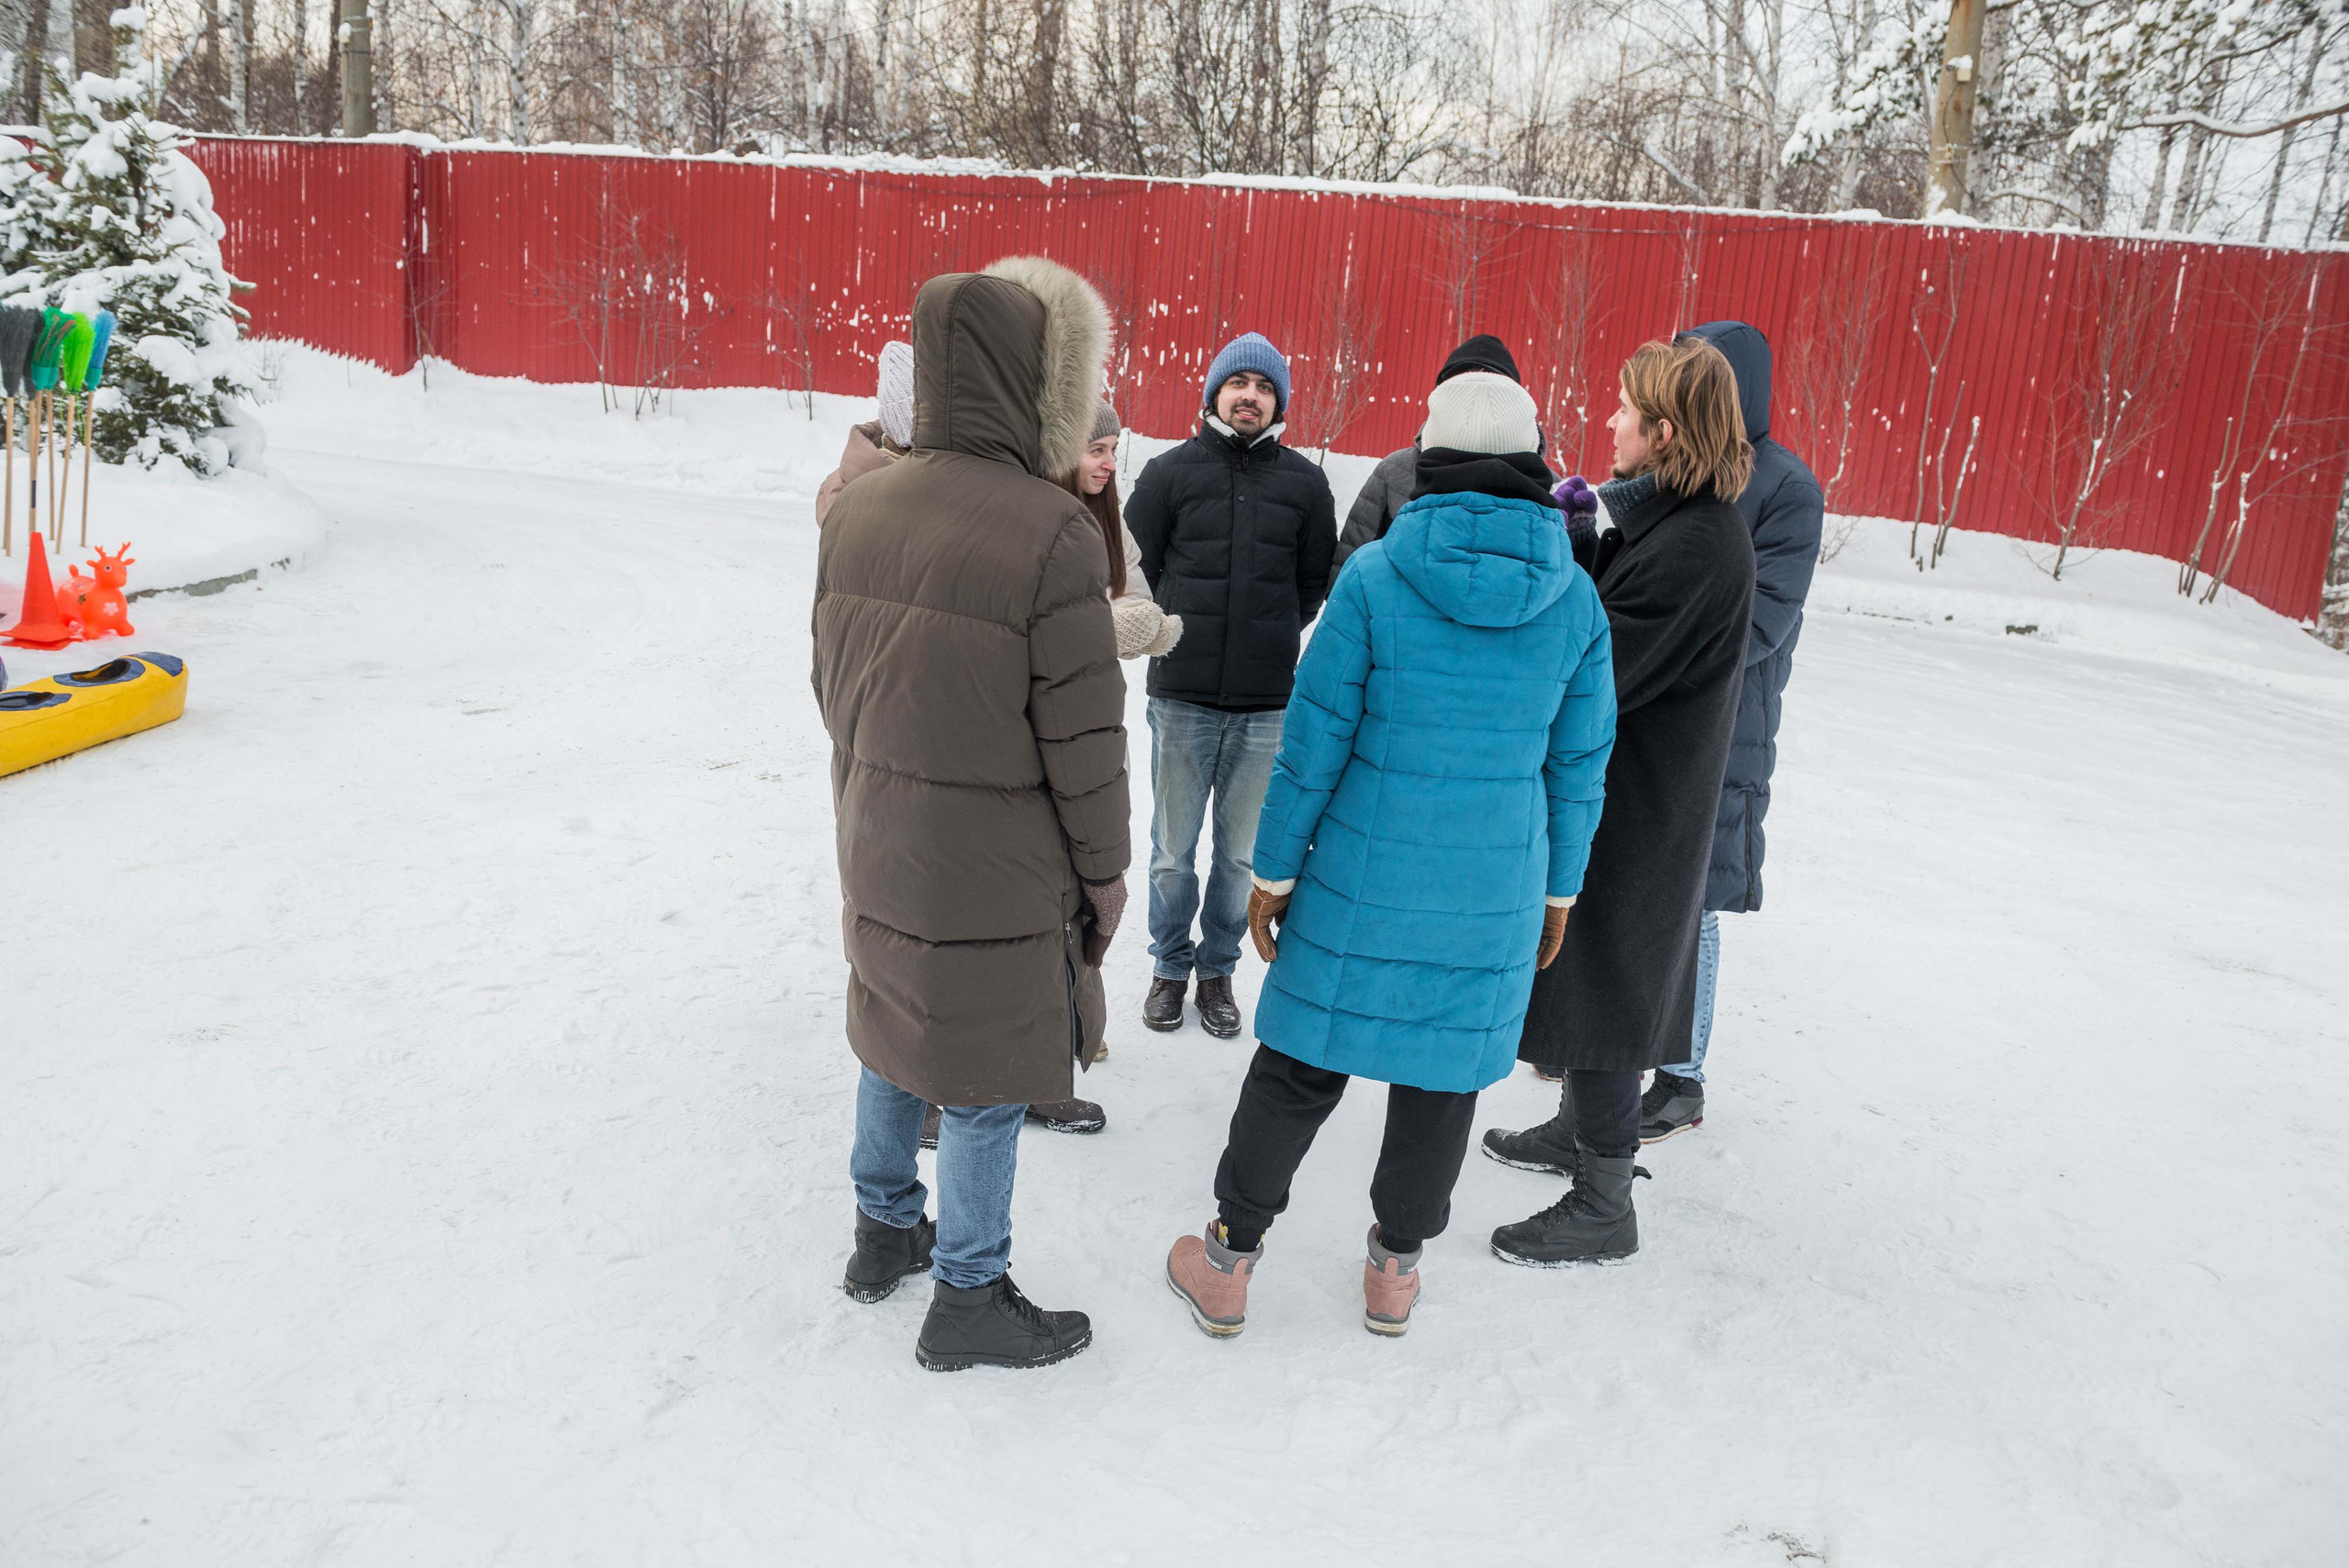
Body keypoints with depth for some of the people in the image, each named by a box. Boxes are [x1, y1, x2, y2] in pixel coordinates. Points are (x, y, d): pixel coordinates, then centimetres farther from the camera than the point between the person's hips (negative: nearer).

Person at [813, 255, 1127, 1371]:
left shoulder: (857, 508, -1)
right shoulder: (1051, 535, -22)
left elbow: (830, 682, 9)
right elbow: (1084, 737, -16)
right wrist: (1104, 869, -3)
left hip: (879, 849, 7)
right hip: (998, 869, -7)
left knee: (893, 1036, 23)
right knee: (986, 1081, 9)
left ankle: (884, 1231, 42)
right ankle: (968, 1298, 24)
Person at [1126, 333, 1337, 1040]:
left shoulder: (1304, 483, 4)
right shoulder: (1170, 470, 1)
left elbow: (1317, 581, 14)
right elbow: (1135, 567, 7)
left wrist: (1271, 638, 10)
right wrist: (1174, 632, 7)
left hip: (1268, 704, 1)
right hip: (1181, 697, -1)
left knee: (1242, 852, 10)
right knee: (1174, 849, 9)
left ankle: (1218, 968, 27)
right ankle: (1171, 965, 28)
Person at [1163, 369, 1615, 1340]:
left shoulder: (1375, 576, -11)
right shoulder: (1576, 599, -2)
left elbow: (1314, 738, -9)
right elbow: (1579, 762, 4)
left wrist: (1274, 870, 0)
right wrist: (1560, 889, 16)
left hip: (1362, 881, -2)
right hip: (1496, 897, 2)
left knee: (1299, 1066, 11)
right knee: (1445, 1074, 17)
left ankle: (1230, 1260, 24)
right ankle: (1397, 1267, 33)